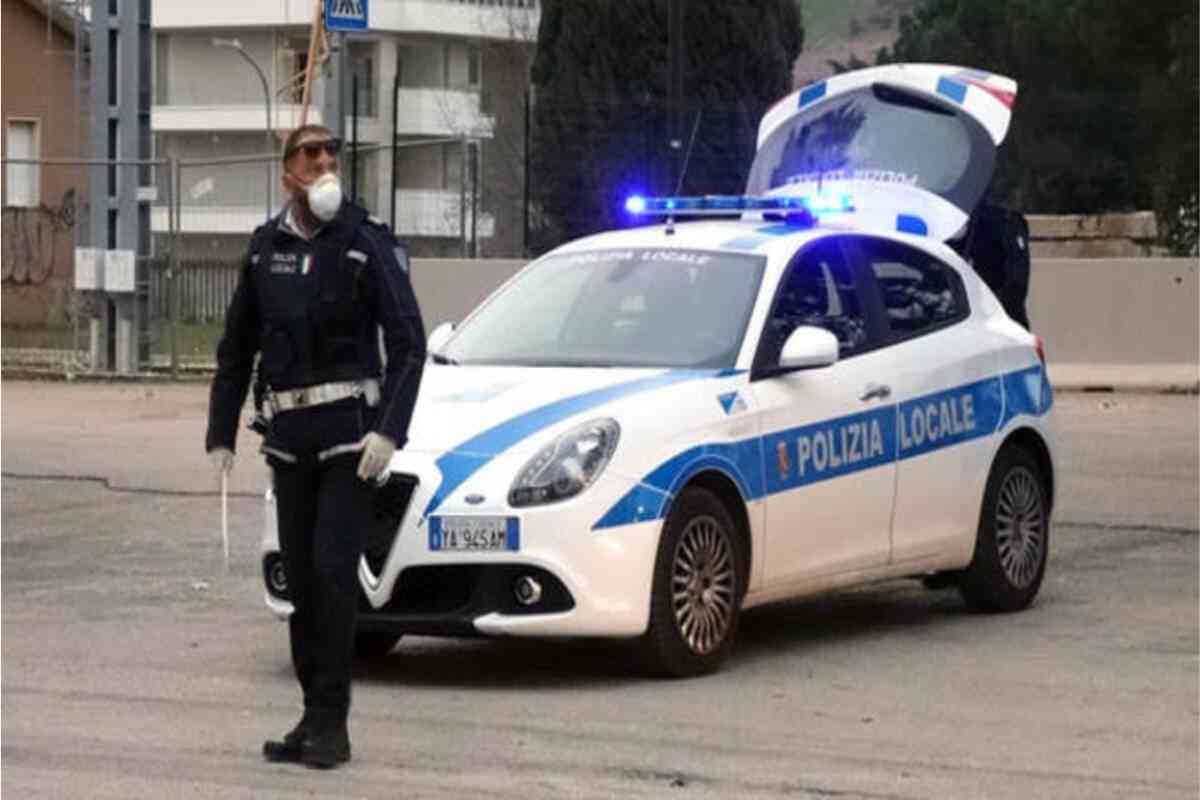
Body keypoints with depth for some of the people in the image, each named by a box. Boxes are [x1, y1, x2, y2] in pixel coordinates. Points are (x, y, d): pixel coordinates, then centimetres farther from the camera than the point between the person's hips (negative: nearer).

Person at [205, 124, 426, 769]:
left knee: (333, 569, -12)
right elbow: (237, 347, 16)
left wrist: (390, 429, -19)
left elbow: (408, 343, -8)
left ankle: (331, 722, -8)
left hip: (349, 427, -5)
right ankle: (314, 719, 15)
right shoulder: (265, 248, 9)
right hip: (288, 432, 5)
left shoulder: (367, 242, -5)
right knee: (300, 577, 7)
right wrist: (220, 434, 11)